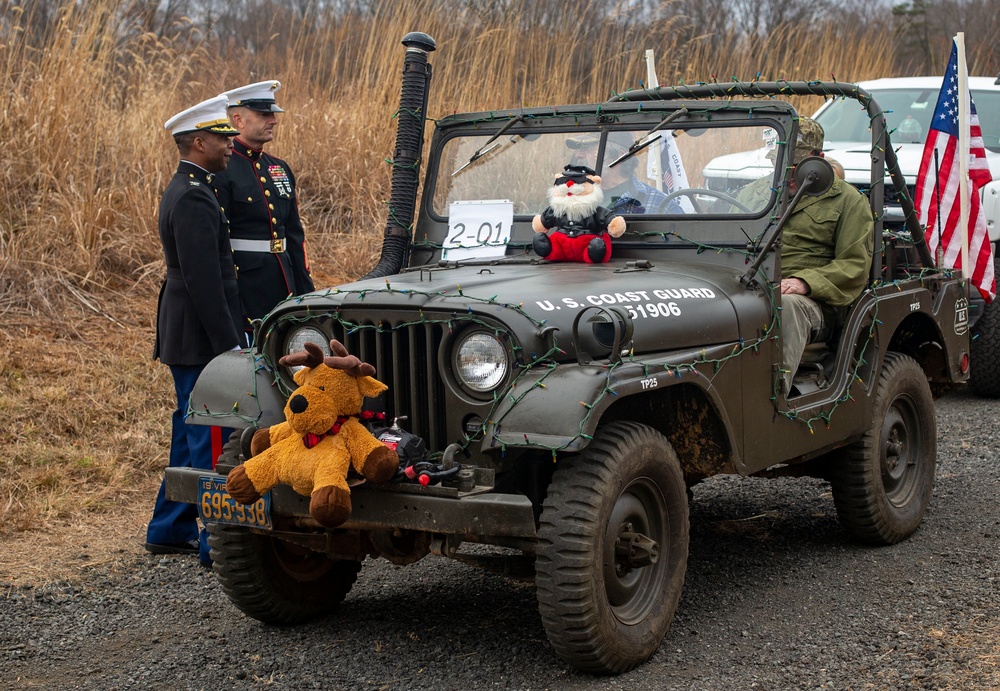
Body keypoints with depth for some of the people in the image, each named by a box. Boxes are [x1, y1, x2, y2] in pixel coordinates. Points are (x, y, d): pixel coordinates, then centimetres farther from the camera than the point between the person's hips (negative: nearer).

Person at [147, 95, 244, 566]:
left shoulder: (186, 189, 16)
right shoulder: (193, 198, -18)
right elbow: (203, 281, -23)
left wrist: (228, 336, 22)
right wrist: (229, 343, -23)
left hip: (188, 335, 11)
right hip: (201, 337, -11)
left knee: (192, 434, 17)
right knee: (212, 438, -7)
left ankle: (170, 530, 26)